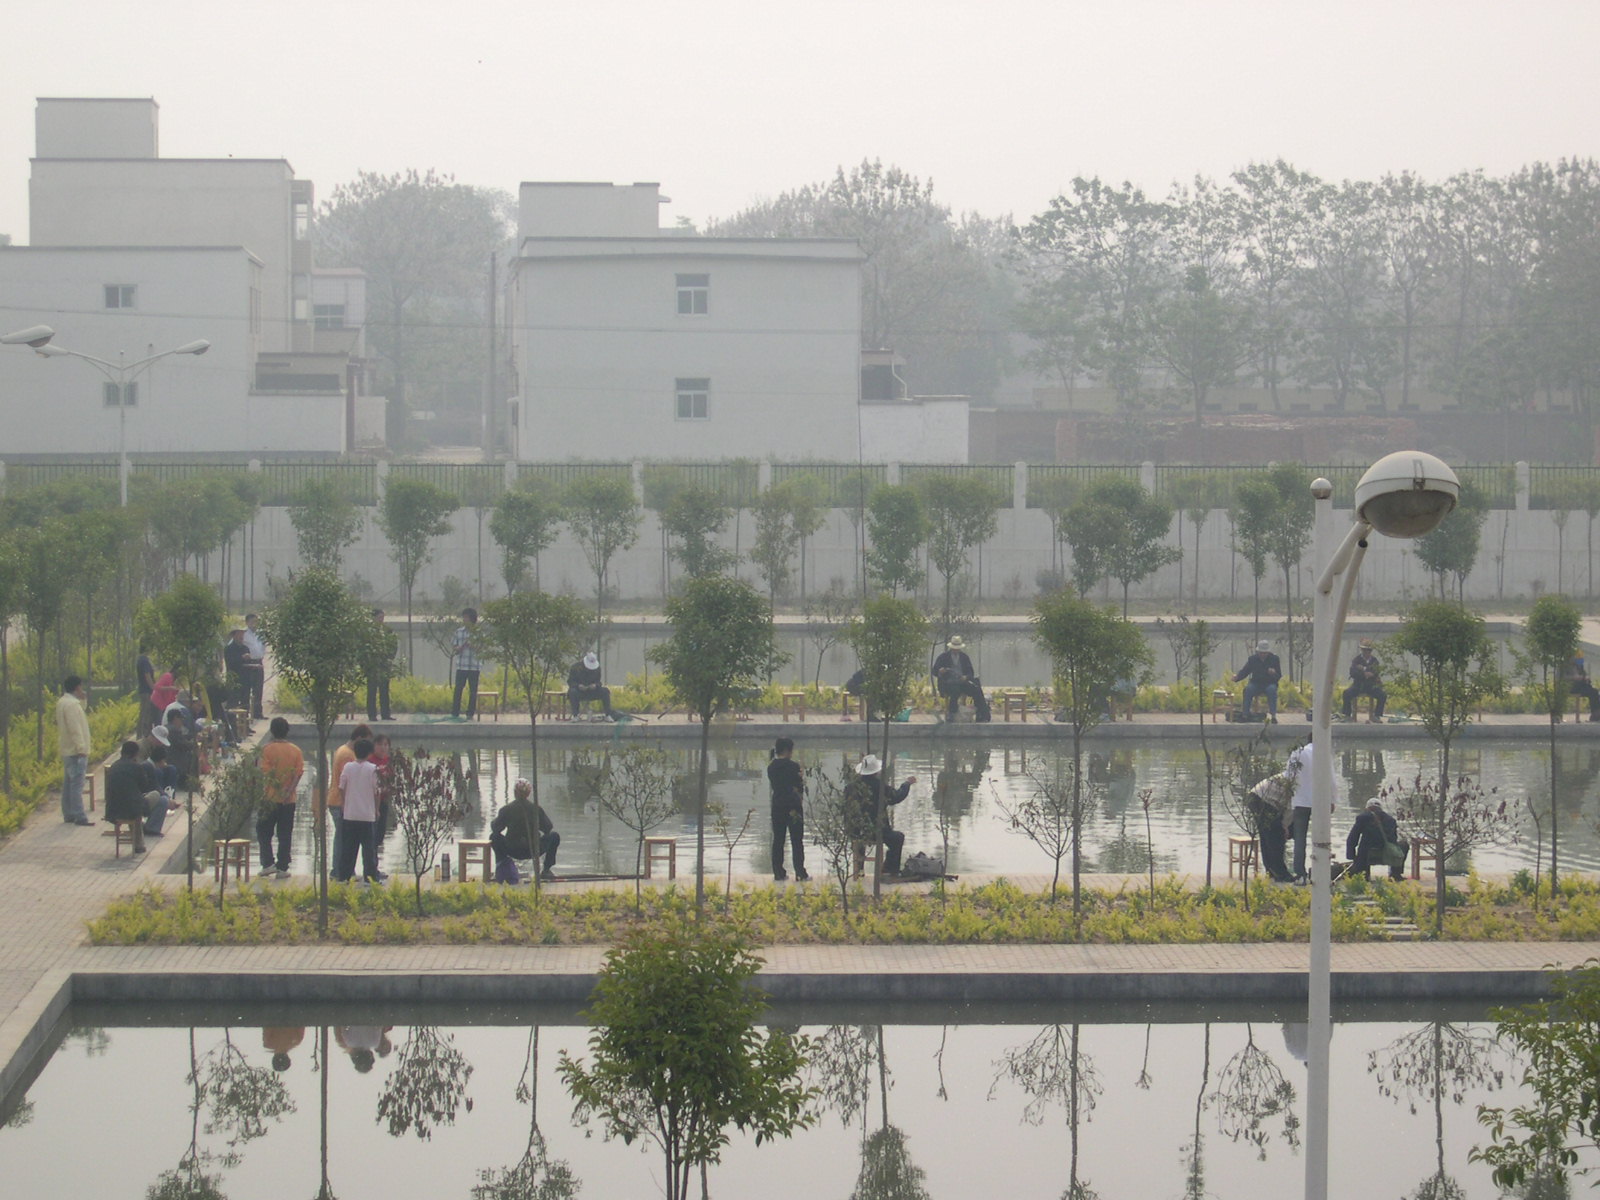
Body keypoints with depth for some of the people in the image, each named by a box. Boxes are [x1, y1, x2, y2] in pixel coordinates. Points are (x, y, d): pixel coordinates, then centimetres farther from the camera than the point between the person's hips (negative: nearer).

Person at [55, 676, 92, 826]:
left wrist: (82, 698, 17)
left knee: (68, 783, 14)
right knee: (77, 784, -11)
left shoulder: (62, 702, 13)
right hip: (76, 751, -10)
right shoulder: (71, 704, -18)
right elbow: (75, 729, -23)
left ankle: (68, 814, 20)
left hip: (67, 750, 10)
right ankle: (79, 817, -13)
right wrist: (81, 748, -24)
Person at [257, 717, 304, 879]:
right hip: (289, 799, 3)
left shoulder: (267, 749, -7)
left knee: (264, 832, 10)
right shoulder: (296, 750, 3)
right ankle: (282, 868, 6)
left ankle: (268, 863, 0)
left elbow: (266, 772, -15)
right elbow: (299, 773, -5)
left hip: (270, 797, -3)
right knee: (285, 835, 7)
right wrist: (288, 791, -12)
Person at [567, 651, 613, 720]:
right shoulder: (576, 667, -8)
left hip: (592, 690, 3)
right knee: (572, 692, -38)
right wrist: (578, 686, -27)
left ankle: (607, 715, -16)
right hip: (579, 690, -3)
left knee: (605, 691, -21)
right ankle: (575, 716, -28)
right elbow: (570, 681, -6)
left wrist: (595, 685, -21)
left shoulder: (597, 668, 1)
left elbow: (598, 682, 6)